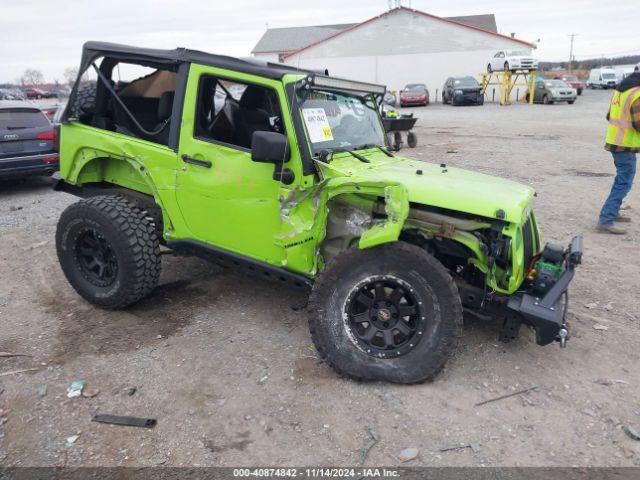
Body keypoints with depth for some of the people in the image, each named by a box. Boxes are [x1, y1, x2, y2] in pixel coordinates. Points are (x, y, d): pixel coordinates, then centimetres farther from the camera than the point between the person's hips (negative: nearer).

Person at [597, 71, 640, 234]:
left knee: (622, 179, 21)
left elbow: (610, 116, 18)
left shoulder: (620, 90, 10)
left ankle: (612, 212, 29)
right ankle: (606, 220, -9)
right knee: (624, 182, -6)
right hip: (626, 145, -9)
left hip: (614, 141, 9)